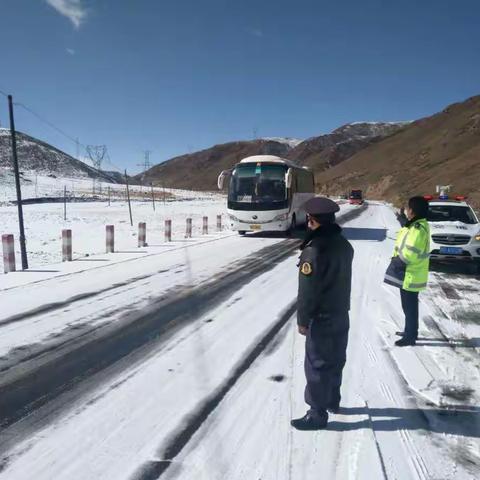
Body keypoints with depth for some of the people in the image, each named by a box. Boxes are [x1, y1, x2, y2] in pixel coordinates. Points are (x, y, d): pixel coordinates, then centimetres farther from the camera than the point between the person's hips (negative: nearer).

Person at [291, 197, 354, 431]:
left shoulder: (315, 249, -25)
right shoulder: (344, 244, 3)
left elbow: (308, 290, -21)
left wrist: (303, 319, -13)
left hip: (322, 318, -9)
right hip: (341, 313, 9)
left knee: (317, 364, 3)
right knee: (335, 360, 21)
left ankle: (317, 414, 15)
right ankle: (332, 401, 38)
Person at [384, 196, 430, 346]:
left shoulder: (418, 229, -23)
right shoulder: (416, 225, 10)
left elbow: (410, 254, -27)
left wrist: (395, 262, -13)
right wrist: (397, 259, 7)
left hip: (410, 275, -10)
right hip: (409, 273, 10)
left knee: (409, 306, 2)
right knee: (408, 305, 21)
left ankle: (410, 336, 14)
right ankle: (410, 331, 36)